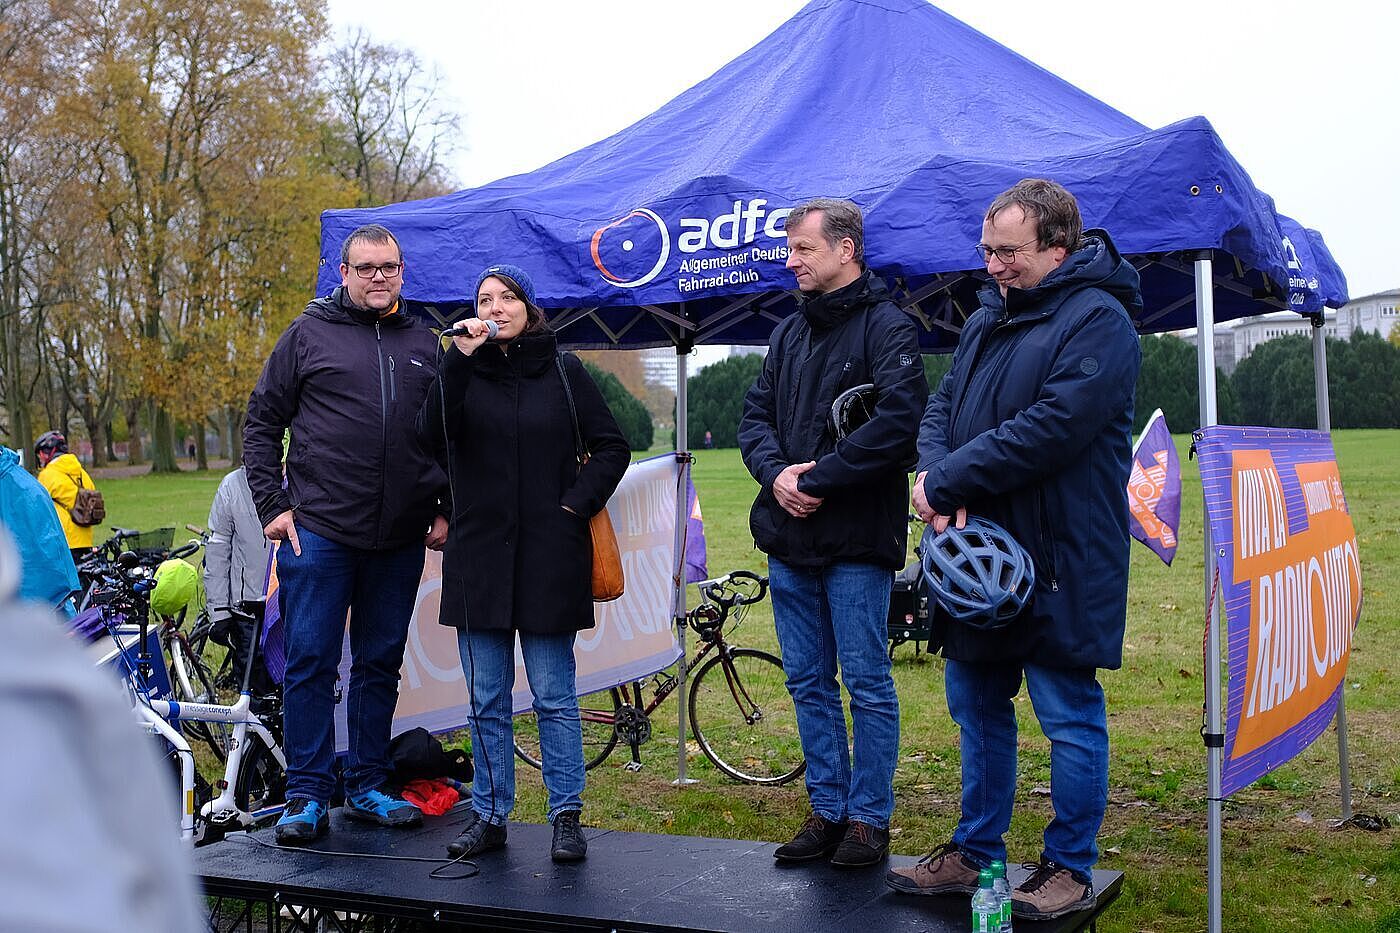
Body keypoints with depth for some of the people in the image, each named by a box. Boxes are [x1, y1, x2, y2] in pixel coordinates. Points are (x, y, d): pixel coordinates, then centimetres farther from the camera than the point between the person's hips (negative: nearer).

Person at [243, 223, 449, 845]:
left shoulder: (424, 344, 13)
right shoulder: (309, 334, 4)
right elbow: (261, 423, 5)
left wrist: (446, 510, 8)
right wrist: (272, 504, -3)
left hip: (400, 541, 3)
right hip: (319, 532, -3)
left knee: (381, 664, 10)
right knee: (310, 661, -2)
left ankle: (368, 787, 21)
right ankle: (307, 796, 8)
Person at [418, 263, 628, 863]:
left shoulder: (563, 370, 4)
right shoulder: (463, 369, 7)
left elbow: (611, 447, 7)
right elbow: (434, 436, -11)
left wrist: (578, 503, -5)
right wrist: (459, 360, -18)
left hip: (548, 557, -2)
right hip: (479, 555, 2)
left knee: (554, 696, 3)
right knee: (486, 700, 9)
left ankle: (567, 817, 13)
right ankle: (489, 817, 19)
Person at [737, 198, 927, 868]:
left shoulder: (887, 328, -6)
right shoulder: (790, 334, 16)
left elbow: (897, 420, -19)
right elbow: (755, 415, 13)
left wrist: (817, 479, -17)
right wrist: (776, 474, -8)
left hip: (856, 542, -7)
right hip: (789, 538, 7)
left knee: (867, 685, 2)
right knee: (808, 683, 12)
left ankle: (869, 819, 14)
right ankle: (828, 812, 23)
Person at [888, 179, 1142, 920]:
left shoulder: (1097, 321, -12)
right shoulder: (988, 317, 15)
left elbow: (1051, 428, -23)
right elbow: (942, 406, 11)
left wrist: (947, 480, -18)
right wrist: (936, 475, -11)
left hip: (1060, 562, -8)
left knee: (1069, 718, 3)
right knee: (977, 707, 15)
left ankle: (1069, 870, 16)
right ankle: (976, 852, 29)